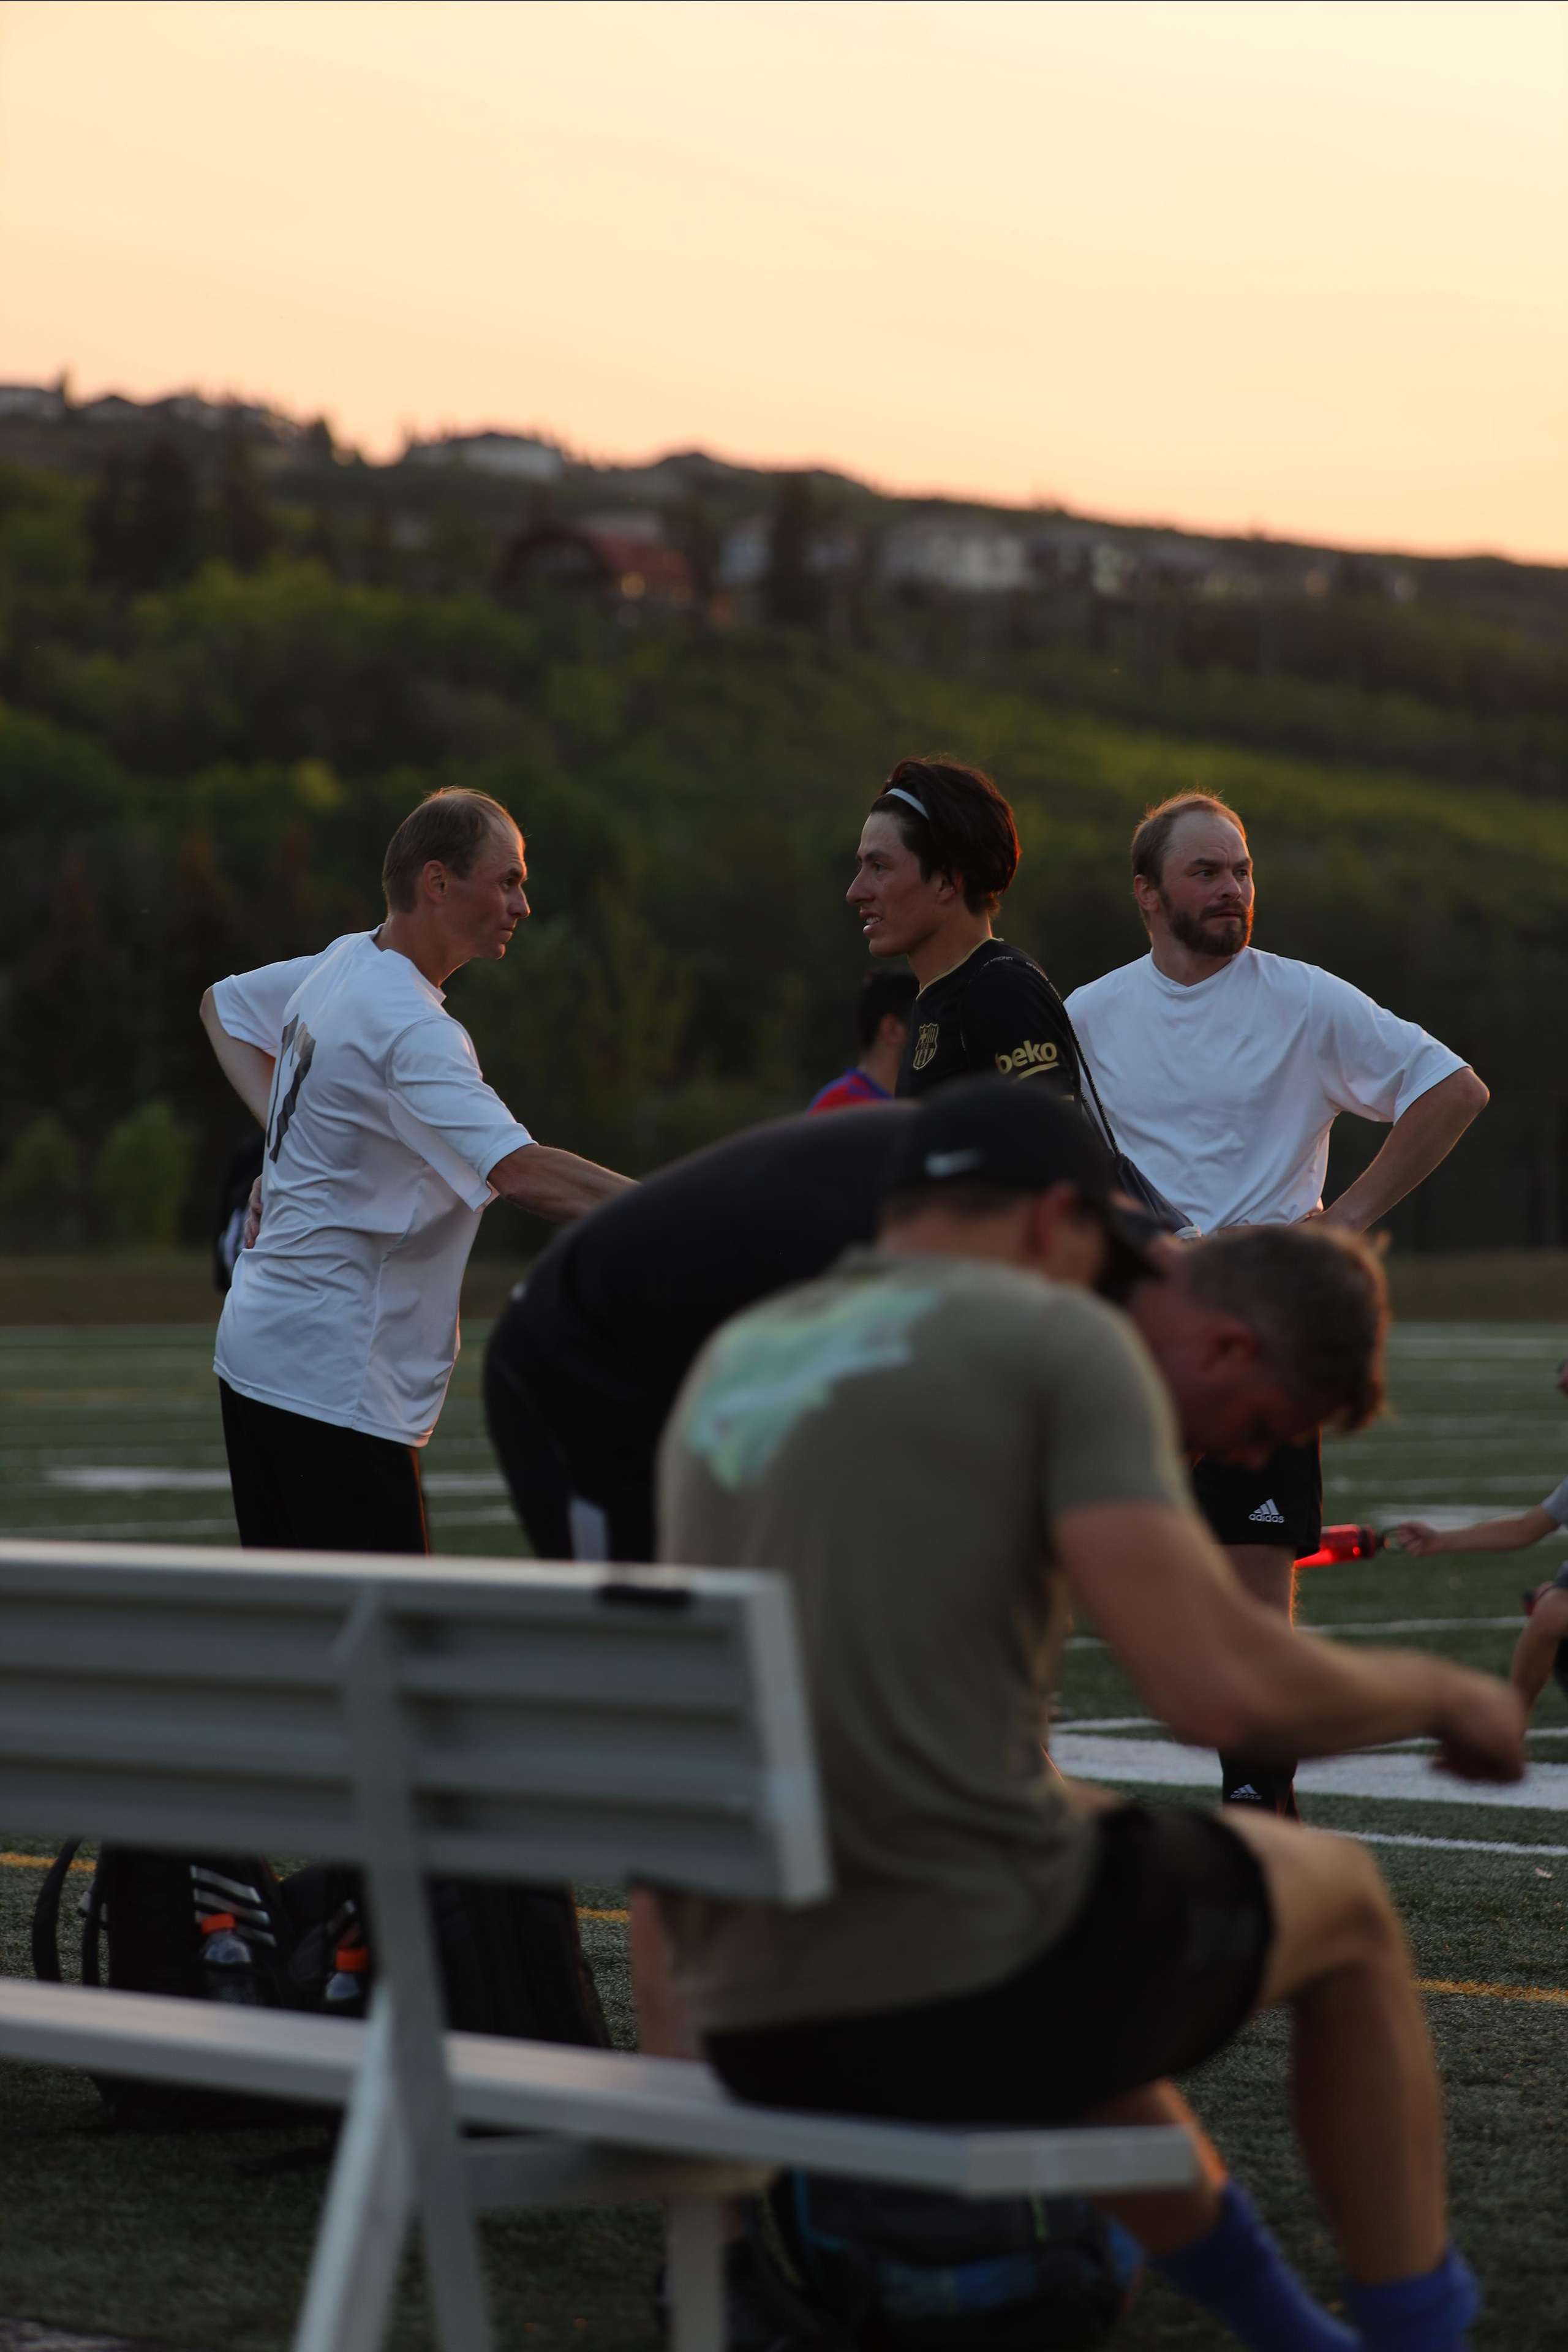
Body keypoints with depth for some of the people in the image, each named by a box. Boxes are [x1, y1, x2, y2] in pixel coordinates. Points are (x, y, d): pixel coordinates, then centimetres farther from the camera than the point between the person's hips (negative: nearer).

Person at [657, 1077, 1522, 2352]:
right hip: (974, 1987, -6)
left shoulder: (731, 1376, 18)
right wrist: (1442, 1695, 7)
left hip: (762, 2033, 7)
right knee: (1336, 1894, 25)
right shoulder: (1067, 1348, -3)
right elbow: (1219, 1687, -15)